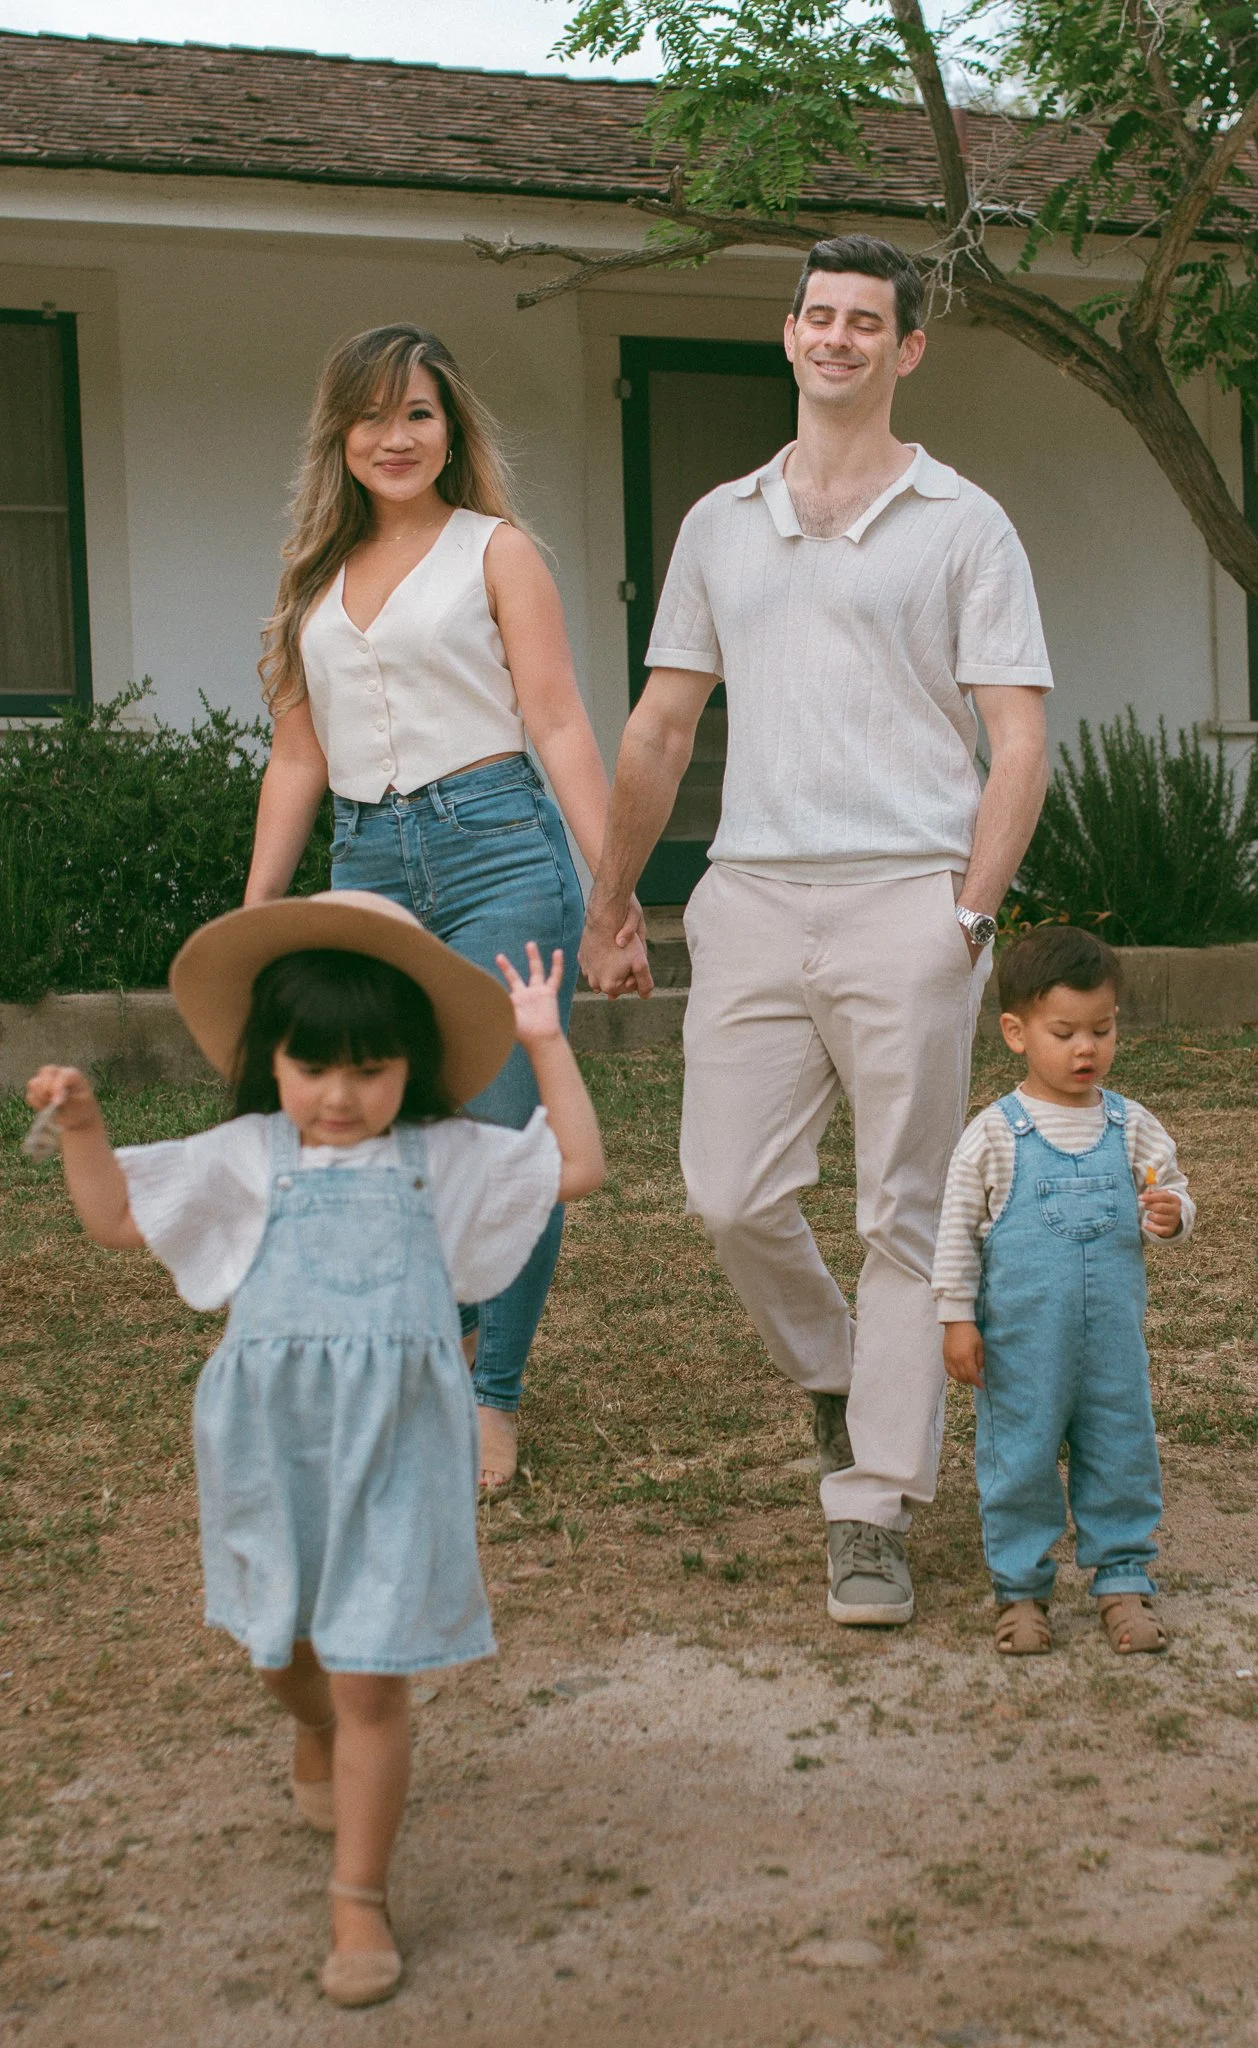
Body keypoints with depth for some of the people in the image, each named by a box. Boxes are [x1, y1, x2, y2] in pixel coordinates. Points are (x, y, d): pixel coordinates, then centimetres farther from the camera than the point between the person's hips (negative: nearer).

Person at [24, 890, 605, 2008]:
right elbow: (116, 1213, 13)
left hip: (395, 1444, -2)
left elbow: (576, 1167, 9)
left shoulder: (445, 1159, 8)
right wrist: (81, 1123, -1)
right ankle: (316, 1733, 57)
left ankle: (360, 1902, 8)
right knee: (283, 1645, 21)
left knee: (371, 1677, -4)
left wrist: (547, 1042, 6)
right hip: (270, 1437, 2)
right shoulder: (245, 1158, 9)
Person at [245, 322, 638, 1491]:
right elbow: (298, 757, 17)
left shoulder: (494, 550, 4)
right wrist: (256, 912, 13)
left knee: (503, 1140, -4)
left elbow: (557, 723, -1)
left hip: (495, 851, -4)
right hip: (366, 867, 4)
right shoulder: (317, 574, 16)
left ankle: (496, 1399, 9)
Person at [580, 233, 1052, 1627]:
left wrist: (968, 912, -12)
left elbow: (1019, 743, -1)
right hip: (752, 895, 3)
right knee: (730, 1197, -1)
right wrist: (608, 908, 18)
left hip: (904, 899, -3)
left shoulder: (961, 524, 5)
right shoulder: (720, 525, 17)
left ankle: (872, 1518, 6)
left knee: (903, 1218, -1)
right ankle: (834, 1374, 29)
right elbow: (658, 732, 19)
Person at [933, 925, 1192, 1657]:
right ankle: (1021, 1588, 20)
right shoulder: (994, 1134, -6)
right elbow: (958, 1227, -2)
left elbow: (1175, 1193, 10)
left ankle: (1124, 1580, 25)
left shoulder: (1133, 1127, 2)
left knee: (1122, 1457, 10)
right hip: (1021, 1346, -2)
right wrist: (957, 1316, -4)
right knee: (1019, 1463, 6)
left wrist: (1170, 1214, -14)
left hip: (1114, 1340, 2)